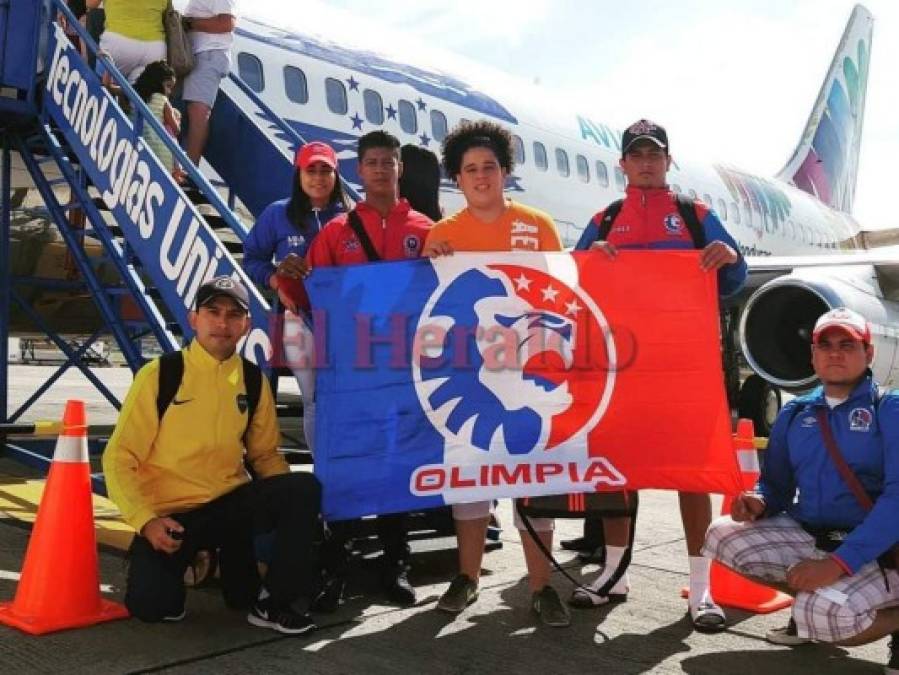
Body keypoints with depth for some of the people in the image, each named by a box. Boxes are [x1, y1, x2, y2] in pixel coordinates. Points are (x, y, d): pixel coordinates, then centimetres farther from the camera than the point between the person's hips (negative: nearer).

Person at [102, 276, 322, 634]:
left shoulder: (253, 380, 3)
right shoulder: (159, 374, -8)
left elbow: (264, 454, 13)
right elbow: (119, 459, -6)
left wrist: (293, 506, -7)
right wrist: (146, 520, -20)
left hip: (231, 503, 3)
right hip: (169, 513, -3)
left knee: (305, 488, -22)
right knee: (151, 604, -26)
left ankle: (272, 602, -7)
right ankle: (192, 555, 11)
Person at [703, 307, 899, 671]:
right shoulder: (795, 413, 9)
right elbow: (777, 486, 15)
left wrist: (838, 563, -29)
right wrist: (758, 502, -11)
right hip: (807, 539, 6)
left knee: (823, 615, -32)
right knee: (722, 535, -10)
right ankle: (813, 600, 7)